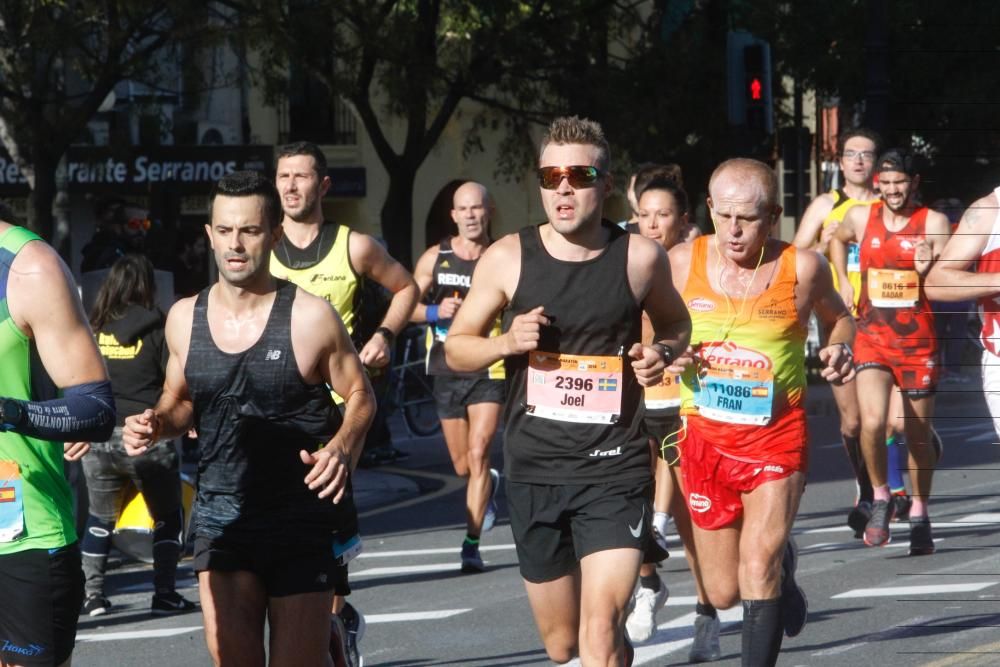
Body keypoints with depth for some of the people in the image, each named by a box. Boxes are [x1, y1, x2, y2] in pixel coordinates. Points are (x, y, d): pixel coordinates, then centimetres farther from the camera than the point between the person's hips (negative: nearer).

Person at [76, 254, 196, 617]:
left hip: (98, 438, 3)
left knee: (100, 519, 19)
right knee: (168, 517, 13)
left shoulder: (93, 330, 3)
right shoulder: (156, 329, -5)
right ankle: (164, 593, 8)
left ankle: (92, 594, 15)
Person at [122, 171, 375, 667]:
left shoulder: (310, 318, -7)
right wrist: (155, 425, -3)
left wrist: (341, 448, -16)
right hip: (220, 514, 3)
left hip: (302, 518, -3)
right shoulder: (184, 318, 5)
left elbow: (359, 396, 3)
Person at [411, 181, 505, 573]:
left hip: (490, 370, -3)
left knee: (478, 454, -17)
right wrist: (436, 311, -12)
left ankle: (471, 544, -14)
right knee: (462, 465, 13)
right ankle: (490, 485, 48)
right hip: (447, 371, 3)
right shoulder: (435, 258, 5)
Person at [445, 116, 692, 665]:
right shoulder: (508, 259, -1)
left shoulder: (639, 258, -2)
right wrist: (507, 342, -12)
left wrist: (661, 353, -5)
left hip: (614, 470, -2)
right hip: (534, 471, 2)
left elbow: (675, 325, 18)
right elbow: (456, 348, 9)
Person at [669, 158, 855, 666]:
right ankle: (781, 566, 46)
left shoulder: (801, 268, -6)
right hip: (704, 435, 2)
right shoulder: (682, 262, -4)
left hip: (778, 435, -2)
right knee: (723, 593, 11)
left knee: (758, 564, -21)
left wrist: (840, 348, -8)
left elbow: (837, 316, 14)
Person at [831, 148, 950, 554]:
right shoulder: (860, 218, 2)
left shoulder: (933, 224, -5)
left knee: (919, 435, 9)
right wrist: (844, 284, 19)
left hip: (918, 342, -1)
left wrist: (928, 269, -27)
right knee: (872, 422, -20)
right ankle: (880, 498, 3)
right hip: (872, 338, 1)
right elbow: (838, 239, 27)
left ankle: (919, 514, 27)